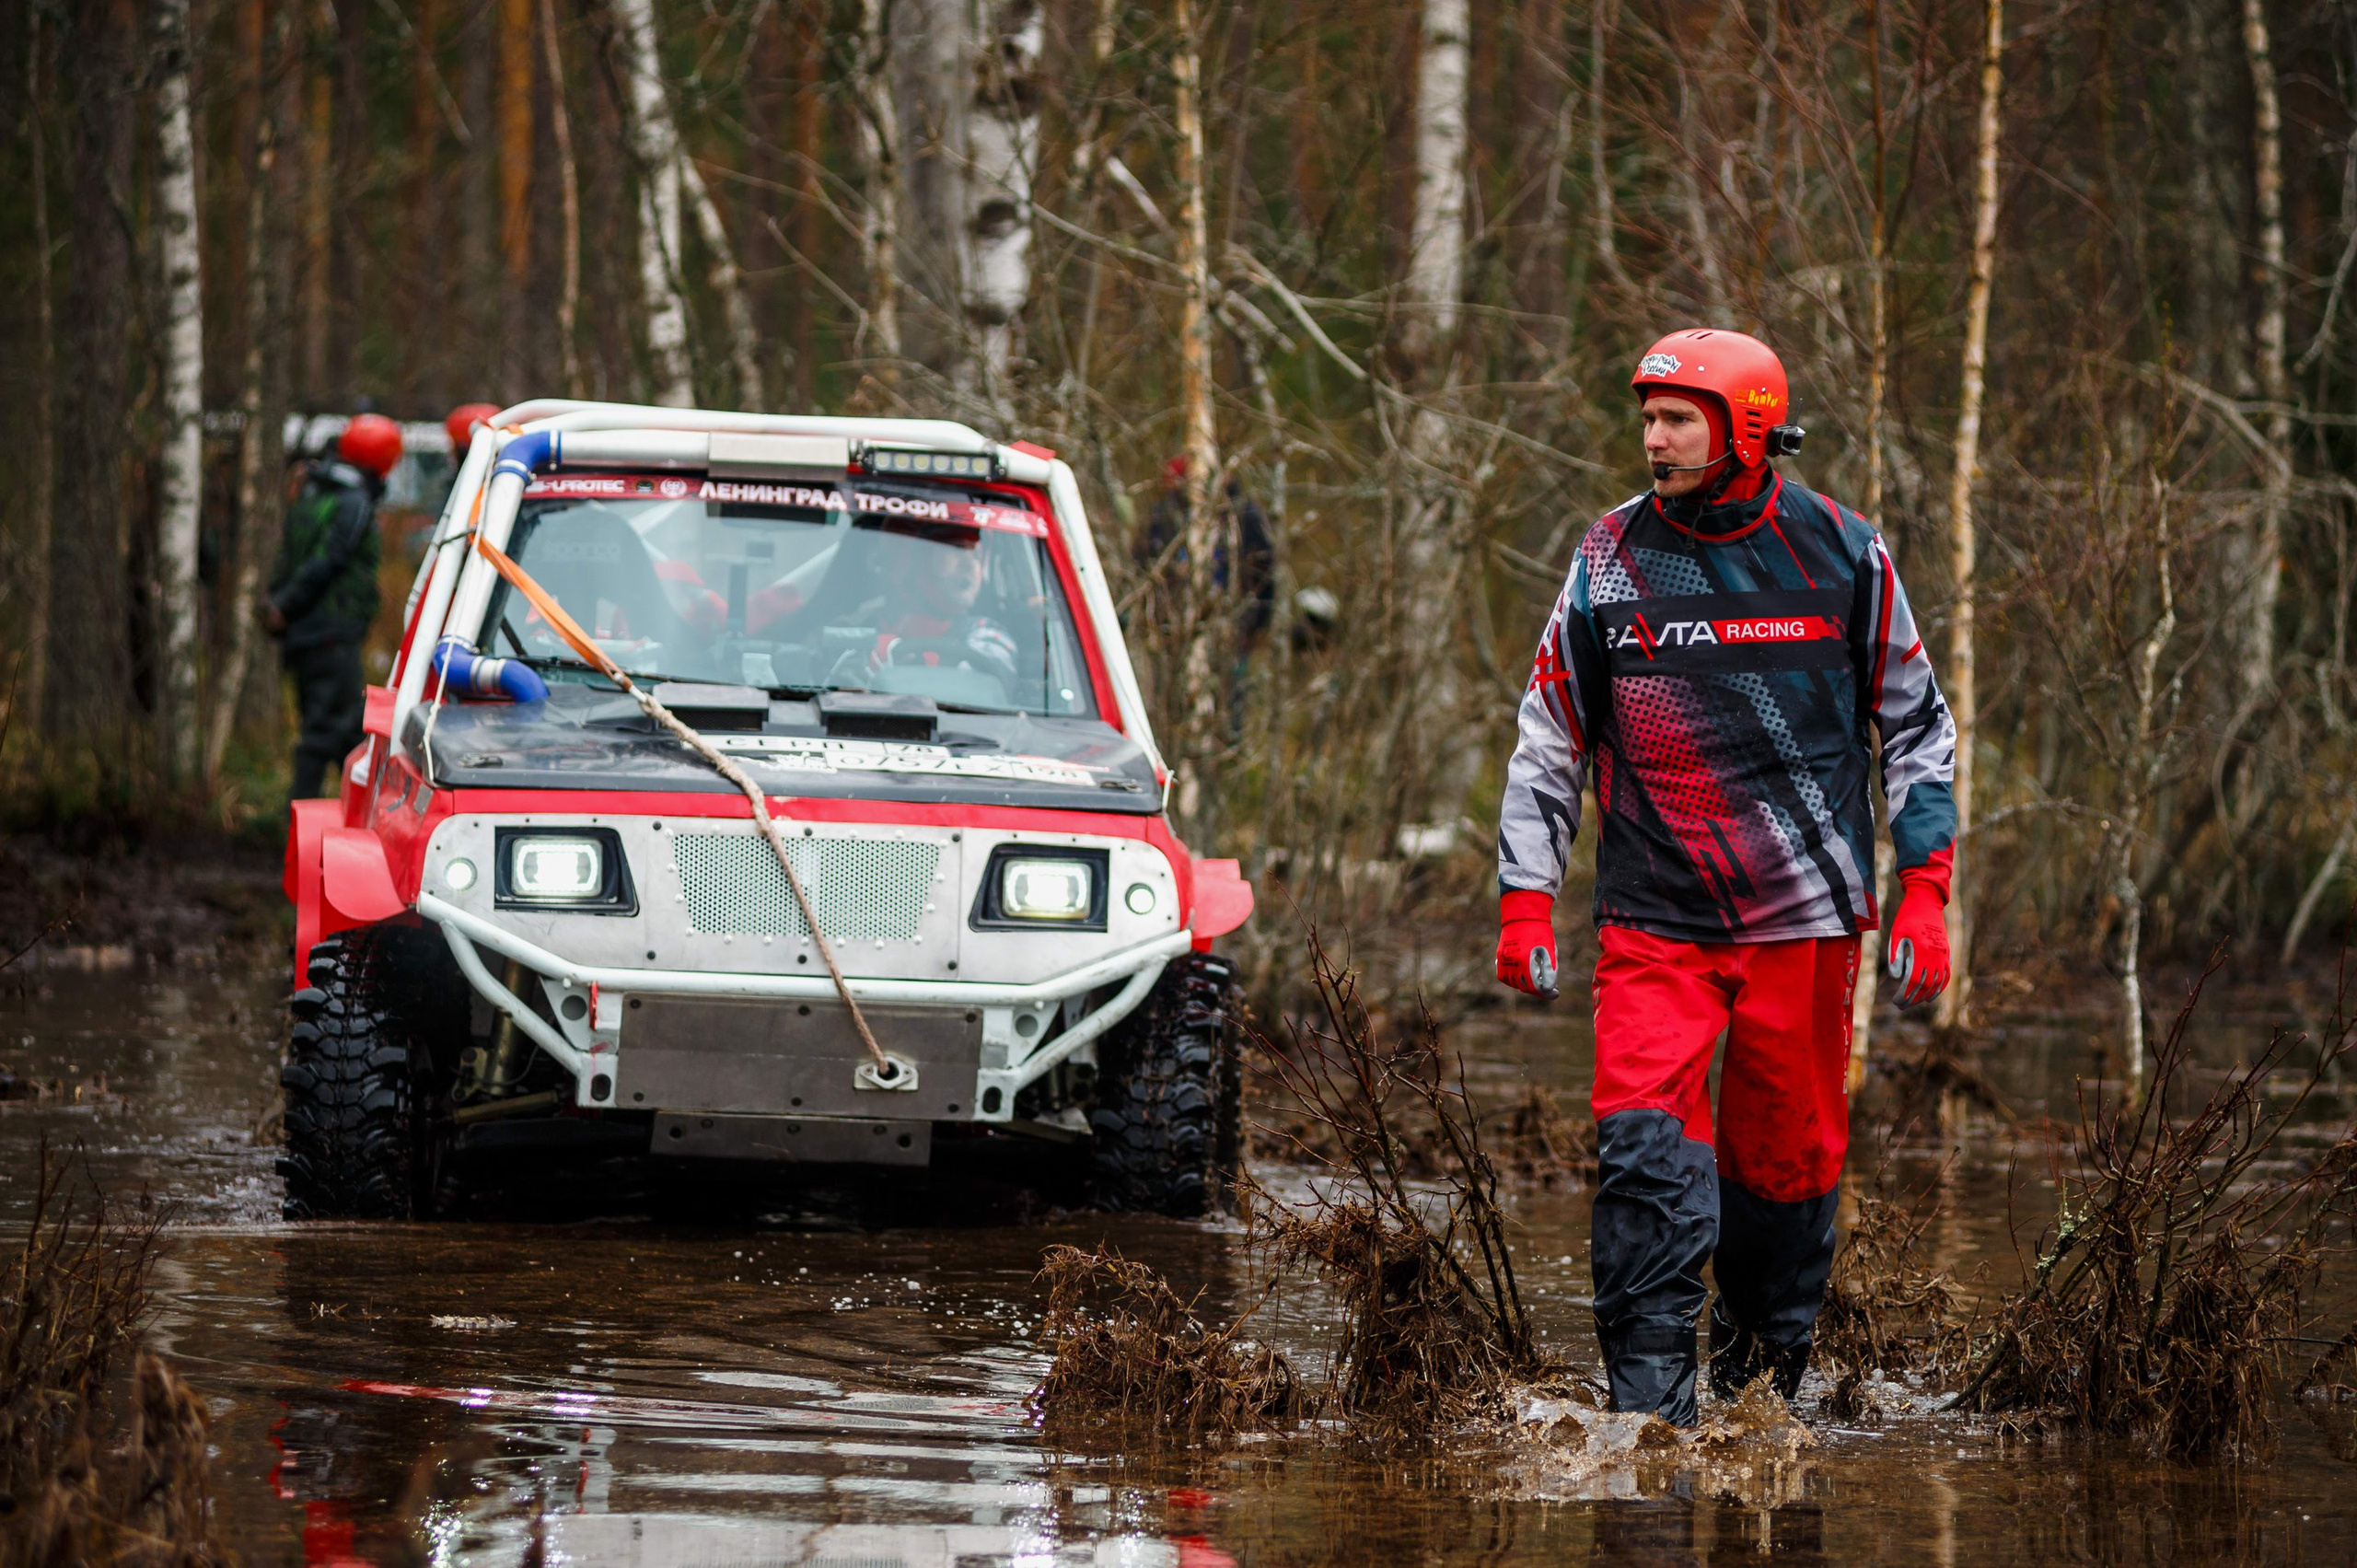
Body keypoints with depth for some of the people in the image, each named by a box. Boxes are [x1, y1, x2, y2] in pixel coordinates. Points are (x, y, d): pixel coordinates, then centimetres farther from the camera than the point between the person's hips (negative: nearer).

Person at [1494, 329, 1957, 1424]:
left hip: (1803, 918, 0)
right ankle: (1649, 1404, -15)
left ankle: (1764, 1376, 24)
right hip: (1650, 916, 0)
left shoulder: (1841, 555, 2)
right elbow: (1550, 739, 11)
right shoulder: (1608, 562, 3)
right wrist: (1524, 900, 4)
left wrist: (1925, 893, 2)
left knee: (1787, 1157, 5)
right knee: (1646, 1149, -15)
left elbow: (1917, 726, 10)